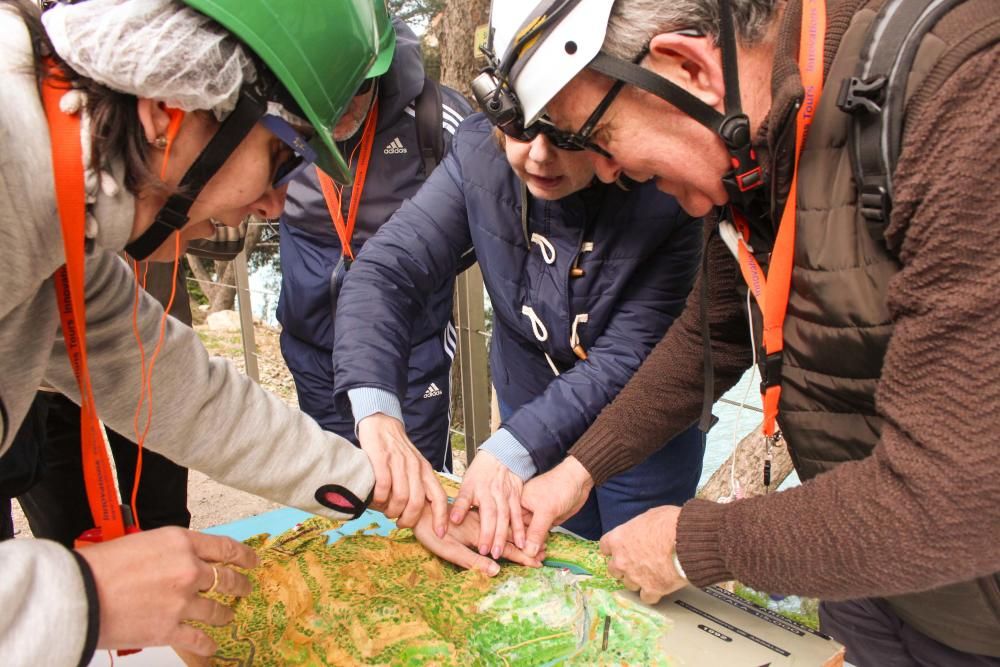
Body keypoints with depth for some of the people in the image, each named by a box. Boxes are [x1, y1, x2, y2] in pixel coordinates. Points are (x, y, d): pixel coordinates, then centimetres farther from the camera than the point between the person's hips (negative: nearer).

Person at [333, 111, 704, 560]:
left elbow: (626, 358, -29)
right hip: (527, 412, 3)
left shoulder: (662, 201, -29)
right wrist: (375, 410, -40)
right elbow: (386, 272, -25)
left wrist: (512, 450, -39)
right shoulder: (478, 155, -20)